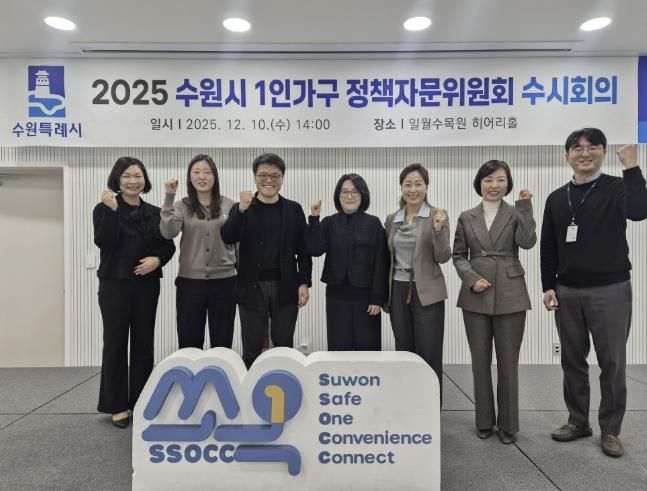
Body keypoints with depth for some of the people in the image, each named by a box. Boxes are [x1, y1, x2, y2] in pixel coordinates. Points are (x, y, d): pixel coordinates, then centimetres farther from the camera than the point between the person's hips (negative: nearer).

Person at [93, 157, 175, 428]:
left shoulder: (155, 212, 9)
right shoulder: (104, 209, 0)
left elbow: (169, 245, 7)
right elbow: (104, 242, -15)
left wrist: (157, 259, -12)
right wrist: (112, 210, -20)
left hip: (147, 285, 3)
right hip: (114, 284, -3)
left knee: (144, 342, 8)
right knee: (115, 342, 2)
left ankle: (140, 401, 20)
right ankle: (117, 405, 15)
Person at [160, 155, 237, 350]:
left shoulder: (229, 205, 3)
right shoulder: (182, 207, 3)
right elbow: (168, 232, -15)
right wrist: (169, 198, -16)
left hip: (223, 281, 0)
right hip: (190, 282, 0)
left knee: (222, 343, 11)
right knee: (189, 343, 10)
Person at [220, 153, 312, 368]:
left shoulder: (294, 209, 6)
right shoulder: (241, 208, 4)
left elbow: (303, 249, 4)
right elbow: (228, 238, -12)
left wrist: (304, 283, -3)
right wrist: (241, 210, -25)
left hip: (285, 288, 1)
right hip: (252, 288, 0)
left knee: (284, 347, 9)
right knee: (251, 349, 8)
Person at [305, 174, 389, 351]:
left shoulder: (373, 223, -1)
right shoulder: (329, 223, 4)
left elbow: (381, 264, -3)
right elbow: (314, 250, -10)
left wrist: (378, 298, -7)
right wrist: (314, 219, -16)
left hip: (365, 295, -1)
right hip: (337, 295, 2)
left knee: (367, 347, 6)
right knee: (339, 348, 8)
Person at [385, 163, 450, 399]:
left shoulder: (437, 215, -4)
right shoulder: (391, 219, 8)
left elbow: (443, 257, -9)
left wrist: (438, 229, -26)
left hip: (427, 293, -4)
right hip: (398, 292, 4)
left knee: (429, 355, 1)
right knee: (403, 353, 12)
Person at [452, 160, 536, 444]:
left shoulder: (516, 213, 4)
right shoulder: (466, 218, 7)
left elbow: (528, 242, -14)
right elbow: (458, 255, 6)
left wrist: (525, 206, -15)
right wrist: (472, 279, -10)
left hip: (510, 296, -1)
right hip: (475, 297, 2)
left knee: (508, 363, 5)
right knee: (480, 361, 9)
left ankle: (508, 424, 21)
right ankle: (484, 421, 25)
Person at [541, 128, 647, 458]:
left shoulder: (617, 188, 0)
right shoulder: (557, 198, 9)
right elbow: (549, 247, 9)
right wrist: (548, 286, 3)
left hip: (610, 290, -3)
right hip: (567, 292, 4)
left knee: (612, 363, 4)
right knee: (573, 361, 11)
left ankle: (610, 430, 19)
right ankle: (578, 421, 26)